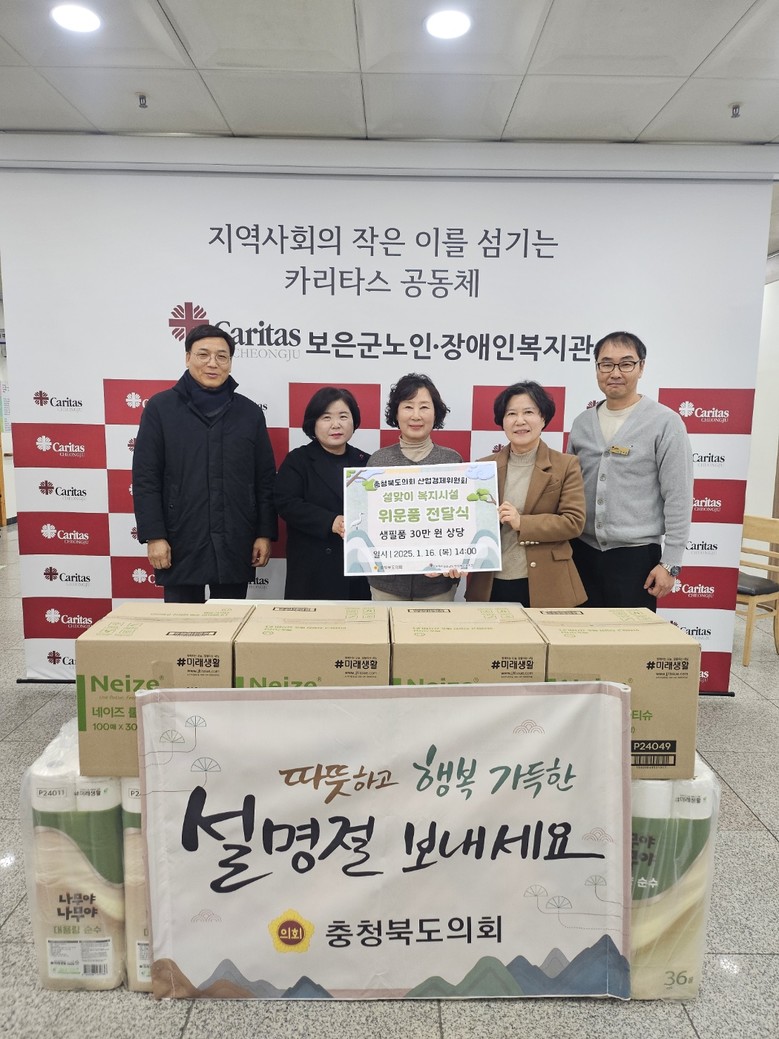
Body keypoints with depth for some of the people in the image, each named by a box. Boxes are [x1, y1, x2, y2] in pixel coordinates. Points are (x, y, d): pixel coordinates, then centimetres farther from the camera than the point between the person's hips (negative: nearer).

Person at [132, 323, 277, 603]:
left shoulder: (250, 412, 7)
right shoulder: (160, 407, 1)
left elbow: (265, 480, 8)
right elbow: (145, 478, -2)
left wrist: (265, 533, 2)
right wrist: (154, 536, -8)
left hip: (235, 546, 2)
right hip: (181, 545, -2)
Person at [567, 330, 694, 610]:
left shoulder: (665, 422, -7)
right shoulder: (582, 423, 7)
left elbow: (678, 499, -9)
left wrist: (670, 562, -11)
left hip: (636, 555, -4)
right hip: (583, 552, 4)